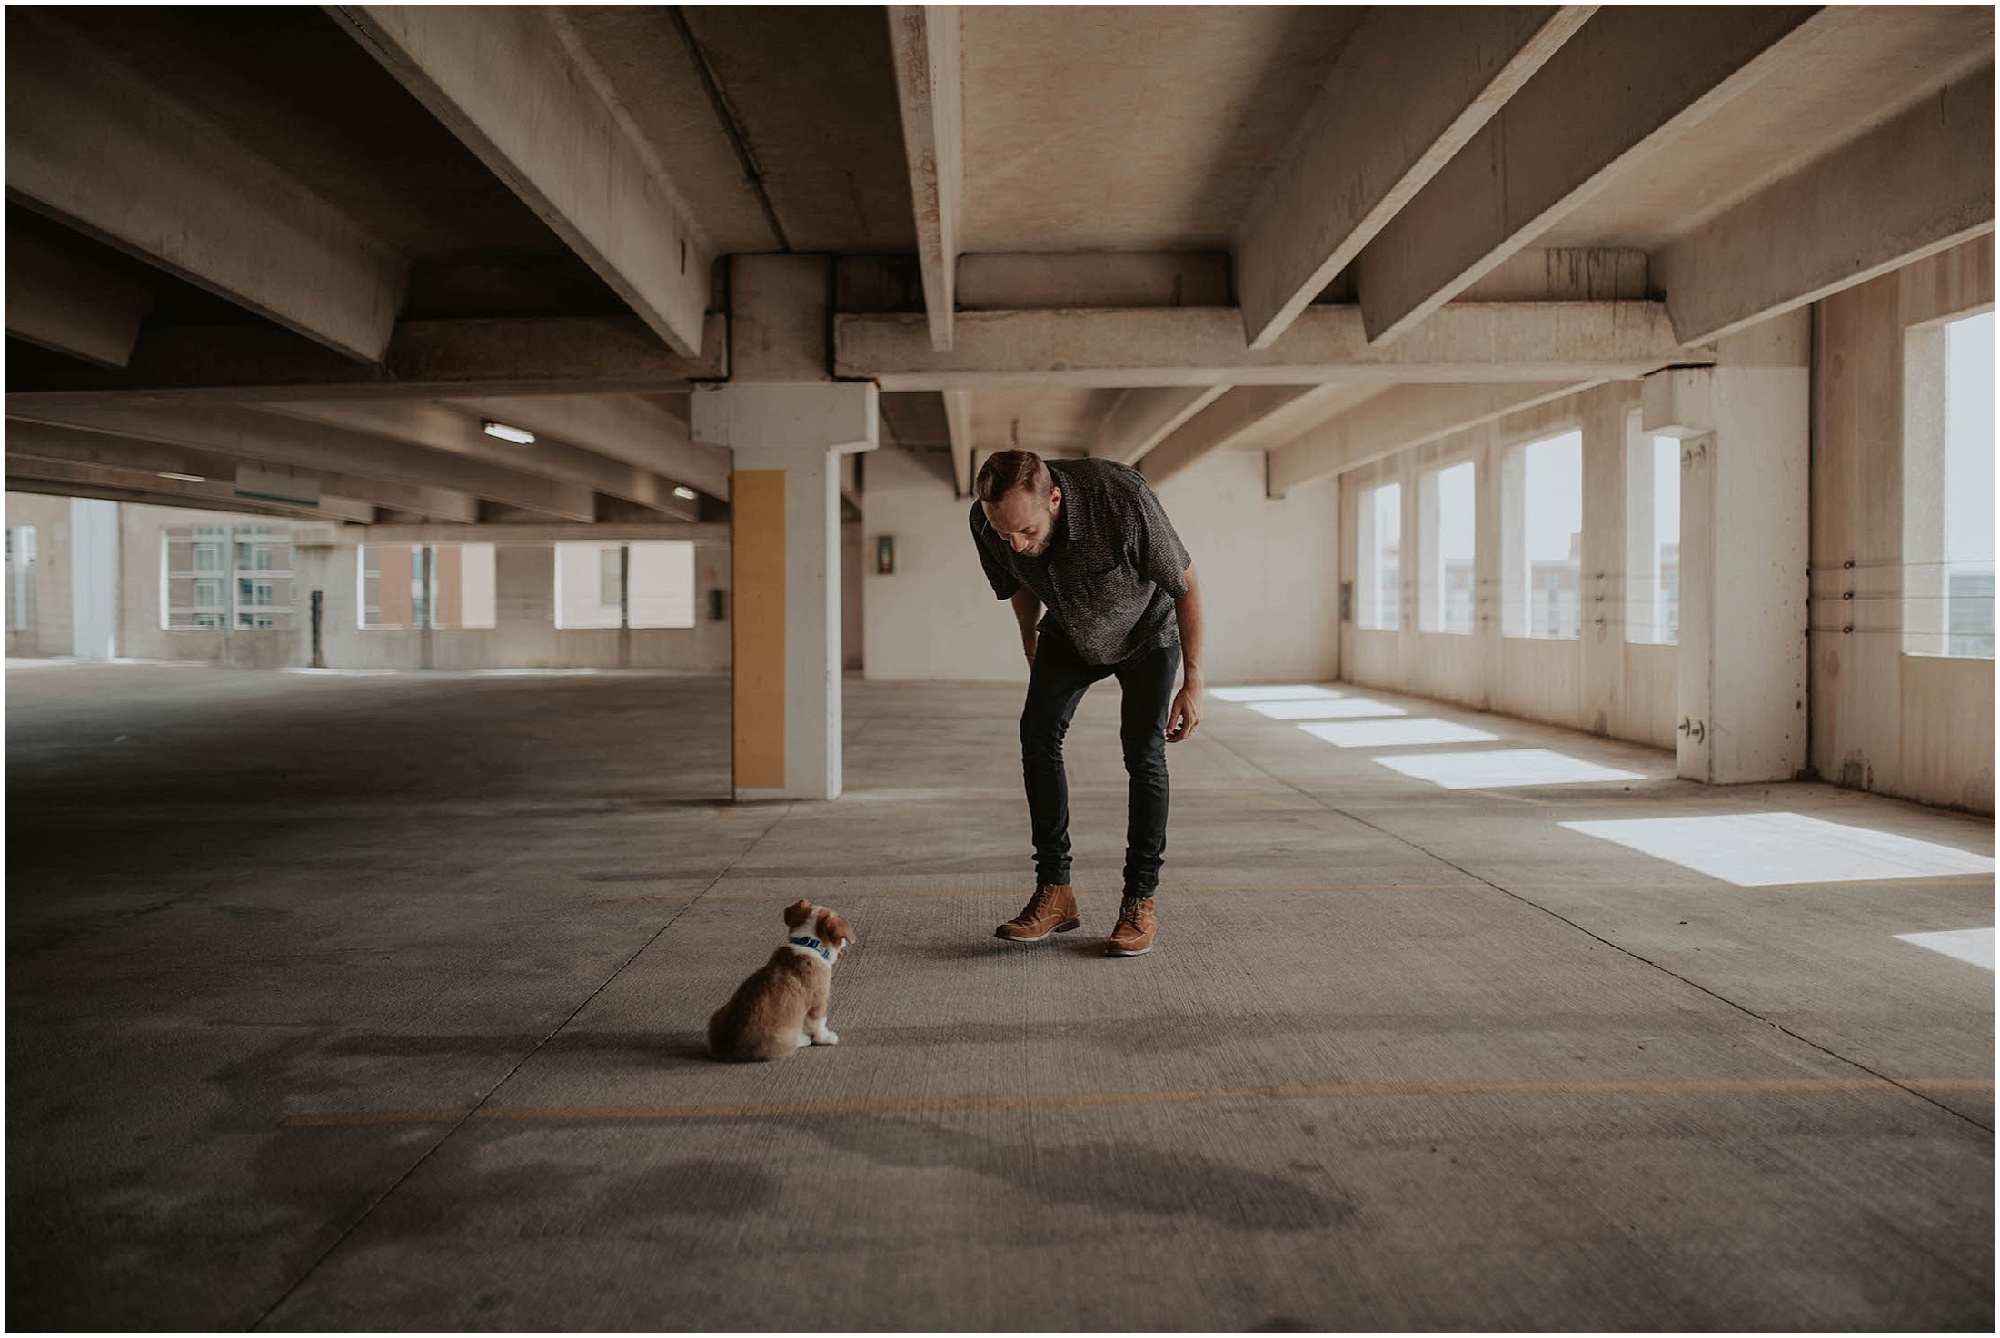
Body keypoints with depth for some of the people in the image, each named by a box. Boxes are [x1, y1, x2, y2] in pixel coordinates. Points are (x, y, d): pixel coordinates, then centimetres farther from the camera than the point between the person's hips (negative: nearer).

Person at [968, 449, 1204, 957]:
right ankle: (1055, 892, -7)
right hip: (1069, 634, 3)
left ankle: (1140, 901, -3)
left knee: (1143, 750, -14)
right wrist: (1032, 647, 13)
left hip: (1148, 631, -3)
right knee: (1038, 733, -13)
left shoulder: (1123, 497, -41)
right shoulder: (986, 521, -27)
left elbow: (1188, 586, -26)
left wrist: (1193, 684, -24)